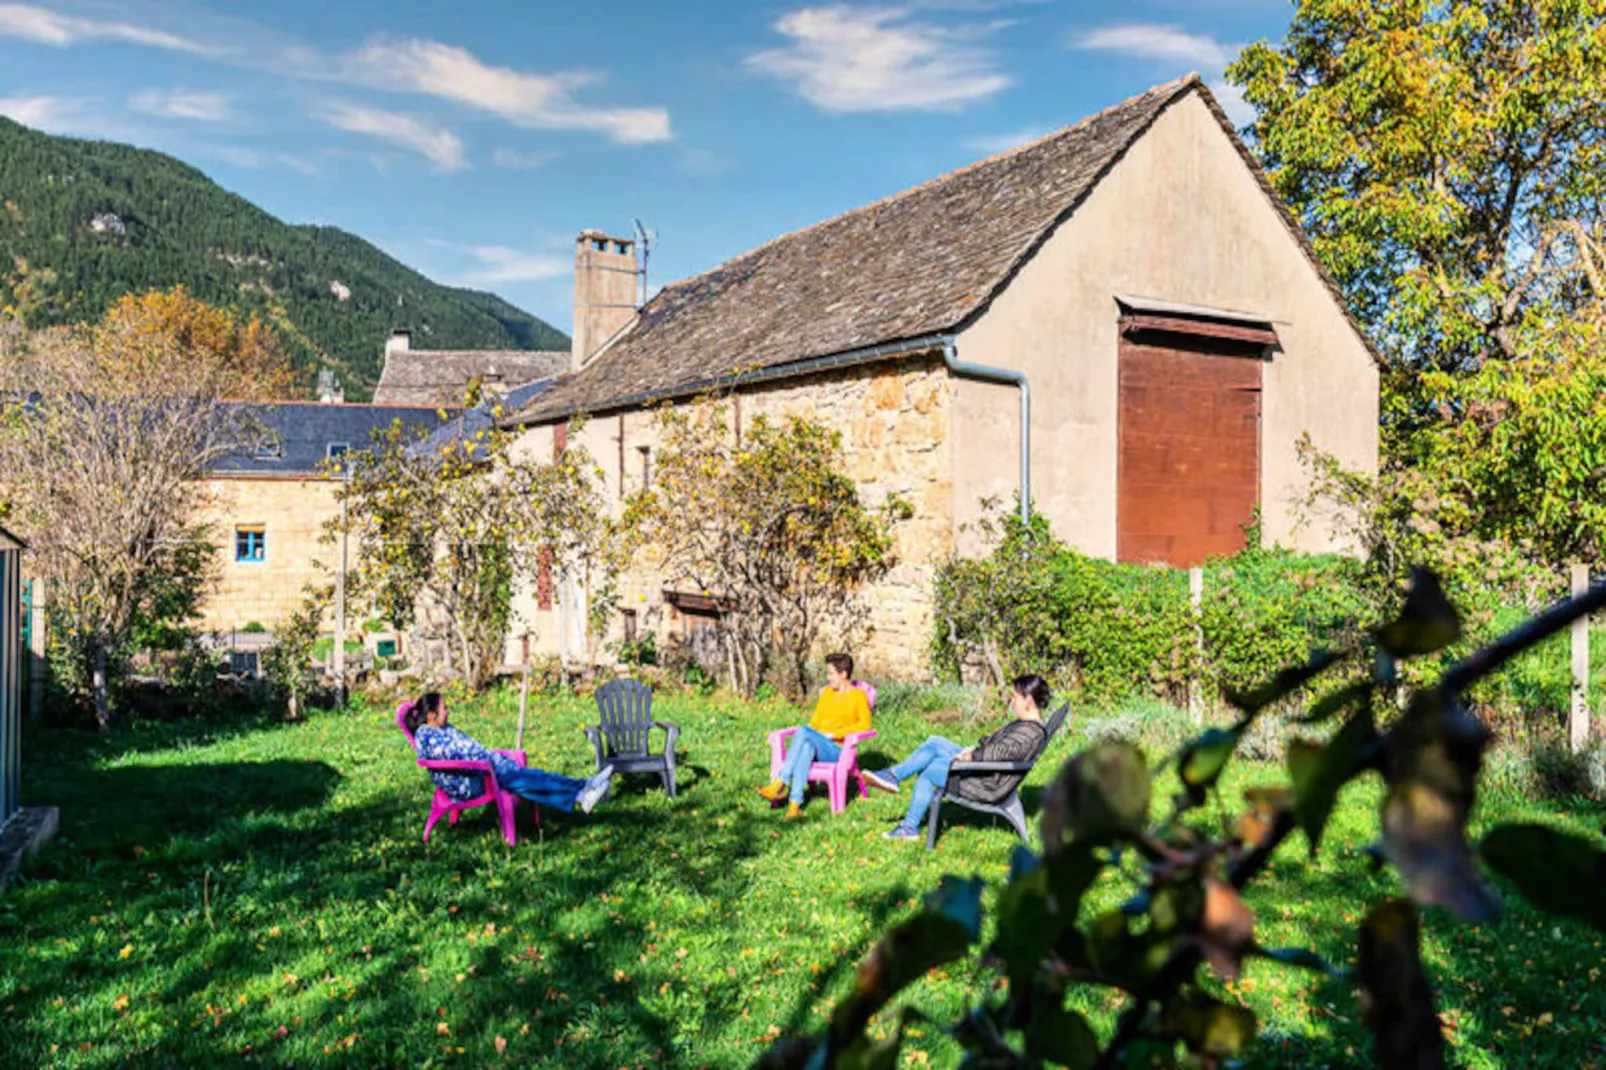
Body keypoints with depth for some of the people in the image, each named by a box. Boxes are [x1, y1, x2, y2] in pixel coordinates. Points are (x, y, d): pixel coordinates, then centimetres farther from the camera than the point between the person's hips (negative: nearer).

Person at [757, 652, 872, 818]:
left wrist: (834, 734, -14)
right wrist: (808, 734, -1)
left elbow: (865, 724, -9)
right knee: (806, 747, -34)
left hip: (838, 750, -4)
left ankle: (780, 784, -32)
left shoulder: (858, 696, 5)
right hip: (817, 746, 4)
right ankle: (794, 803, -44)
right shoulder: (826, 693, 23)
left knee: (803, 731, -31)